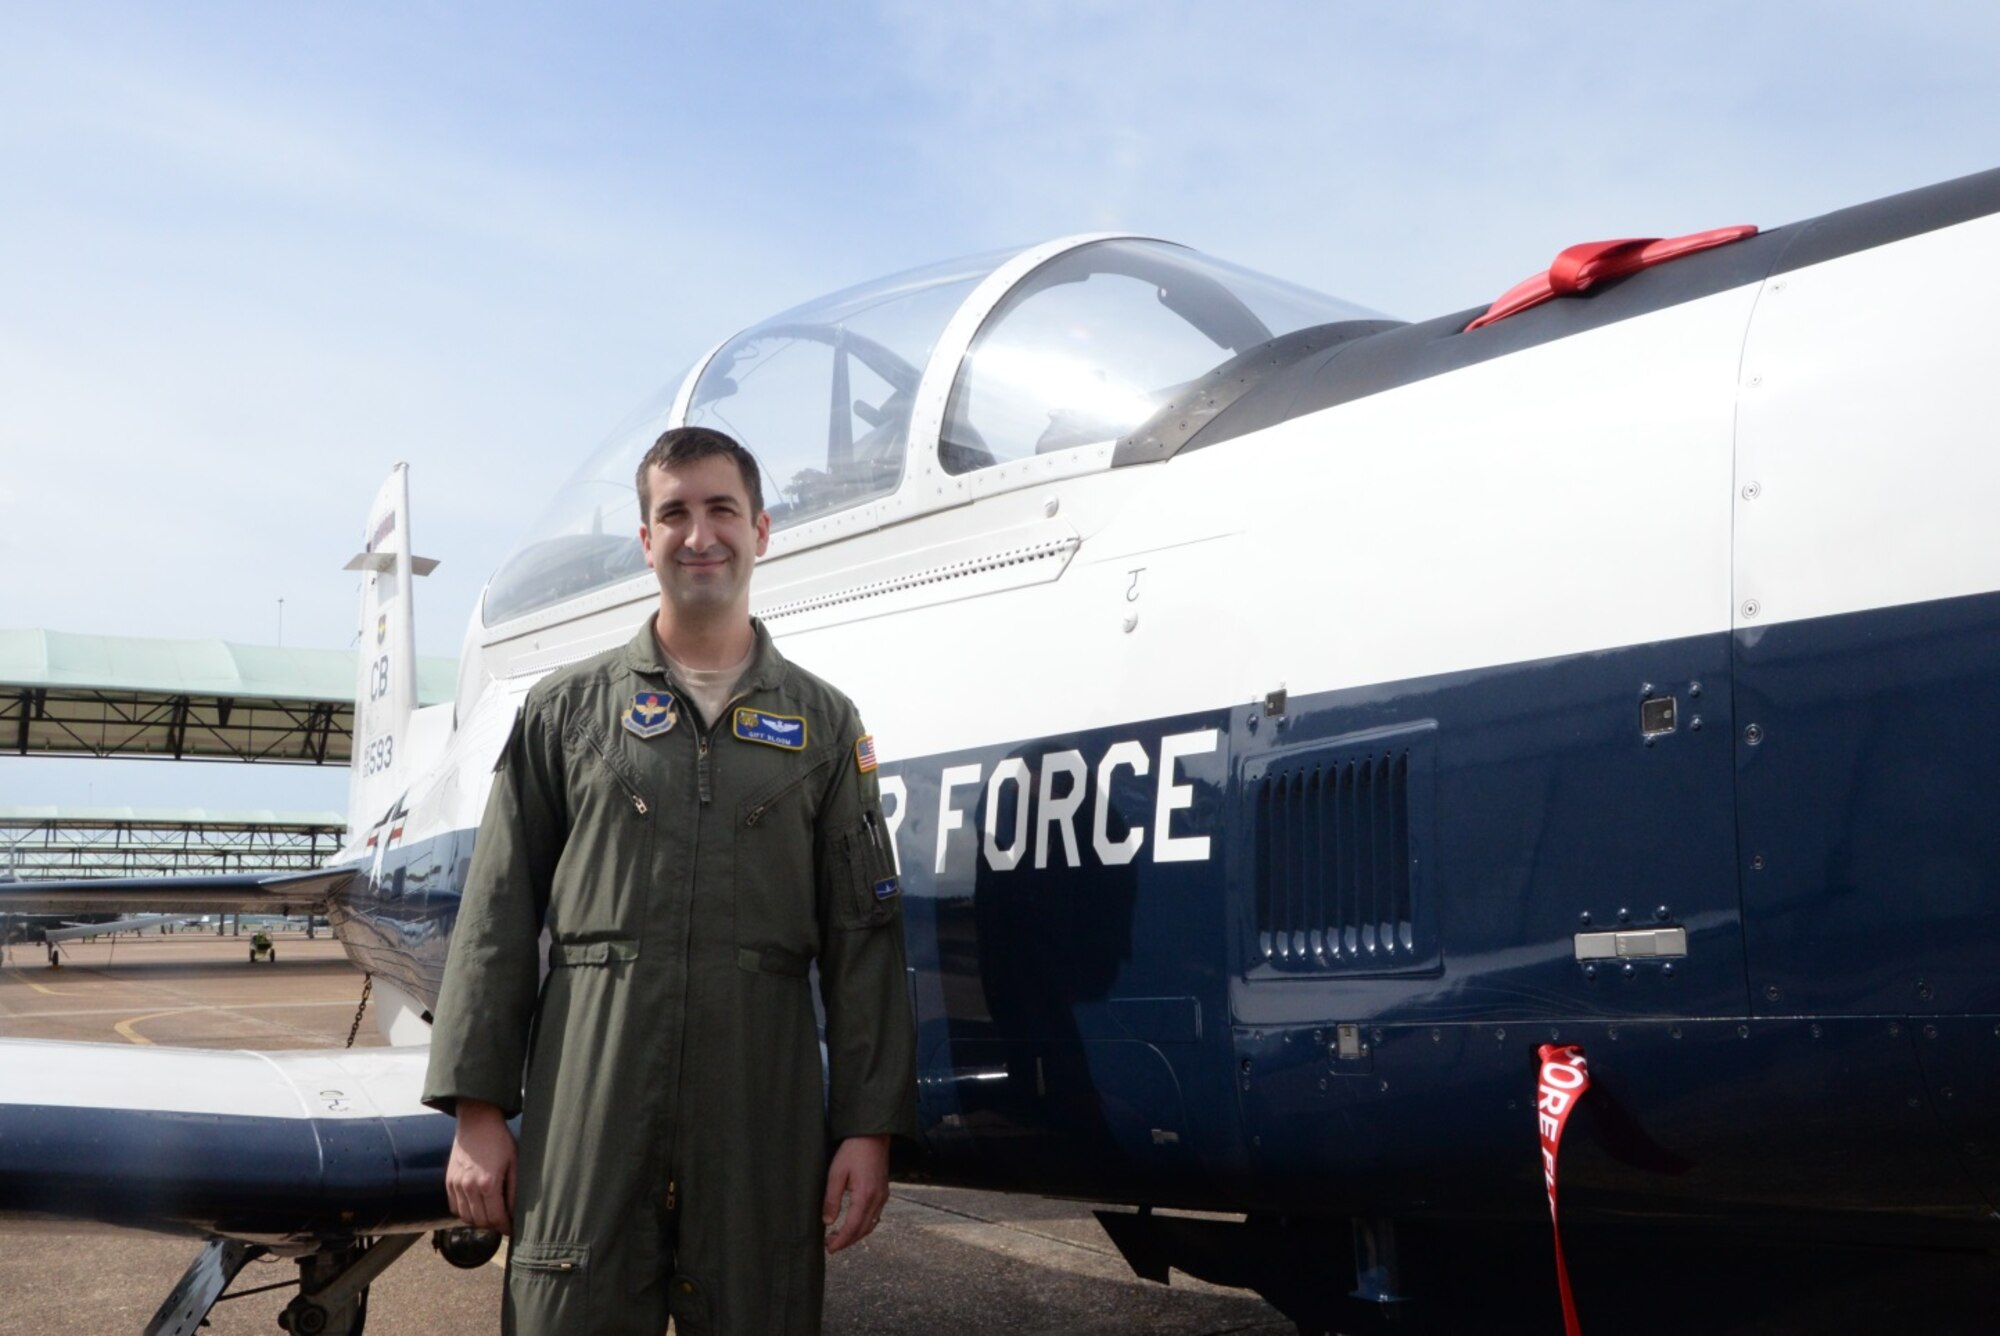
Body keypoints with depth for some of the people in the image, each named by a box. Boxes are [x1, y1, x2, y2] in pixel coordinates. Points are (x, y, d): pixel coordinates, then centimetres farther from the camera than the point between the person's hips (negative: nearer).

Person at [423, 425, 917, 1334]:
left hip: (762, 1098, 1)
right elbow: (498, 919, 7)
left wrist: (869, 1126, 0)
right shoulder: (566, 709, 10)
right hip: (590, 1090, 0)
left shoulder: (824, 722, 11)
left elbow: (862, 935, 7)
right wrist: (476, 1111, 0)